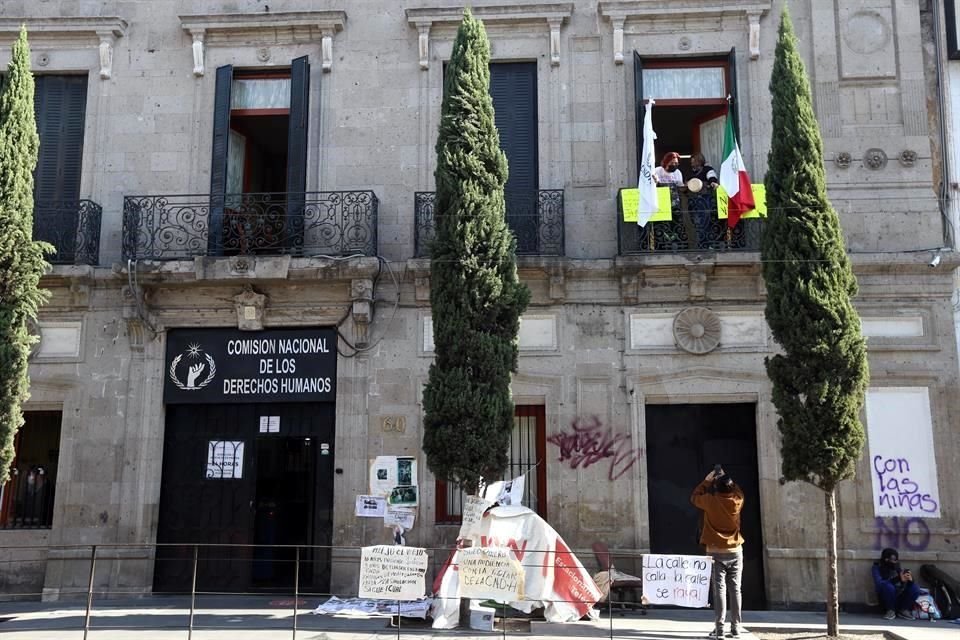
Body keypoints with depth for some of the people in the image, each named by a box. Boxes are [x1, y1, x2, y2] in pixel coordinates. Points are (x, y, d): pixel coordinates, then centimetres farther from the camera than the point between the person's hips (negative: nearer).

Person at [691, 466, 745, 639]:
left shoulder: (710, 501, -9)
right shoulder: (737, 501, -2)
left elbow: (694, 497, 11)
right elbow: (738, 491, 22)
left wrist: (707, 481, 15)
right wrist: (726, 478, 23)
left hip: (716, 552, -2)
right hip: (735, 552, 2)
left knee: (719, 589, -3)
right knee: (735, 589, 3)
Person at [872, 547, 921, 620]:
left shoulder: (897, 567, 2)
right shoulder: (877, 567, -9)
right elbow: (879, 583, -27)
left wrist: (910, 580, -27)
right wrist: (898, 579, -36)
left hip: (899, 597, 4)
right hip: (886, 600, -4)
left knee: (915, 588, -19)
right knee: (888, 586, -34)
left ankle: (903, 610, -1)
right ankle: (890, 611, -12)